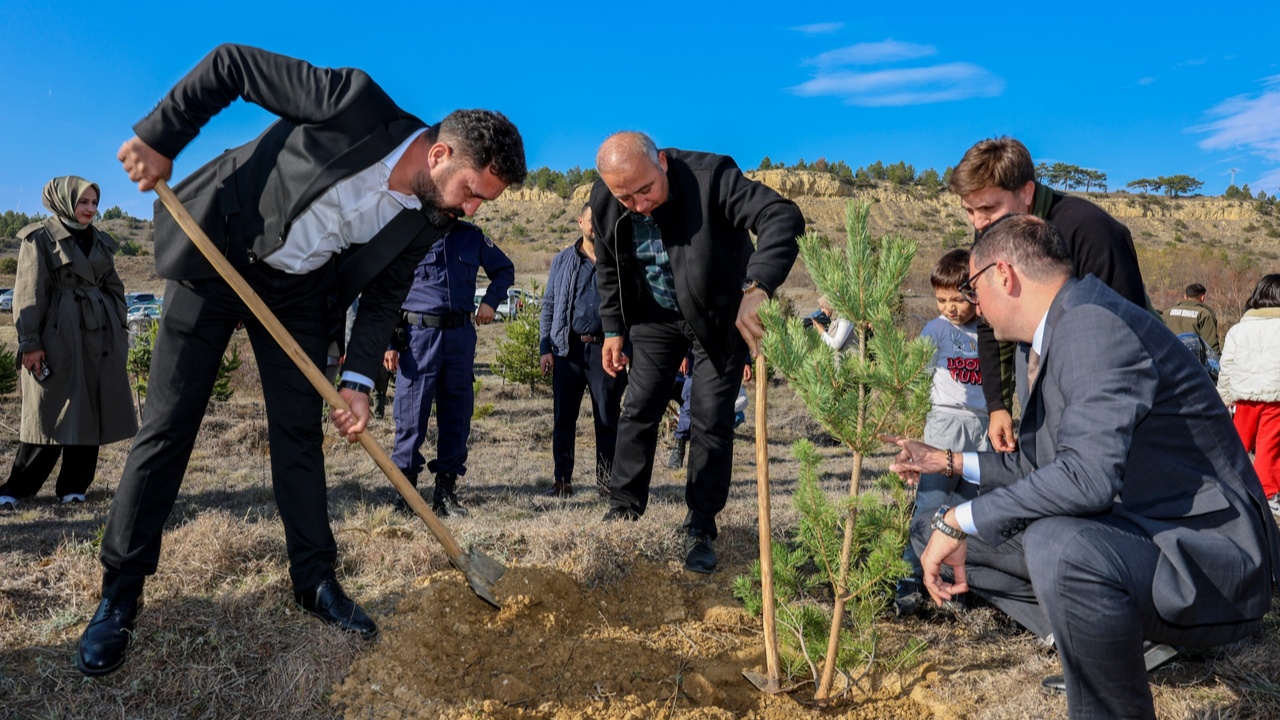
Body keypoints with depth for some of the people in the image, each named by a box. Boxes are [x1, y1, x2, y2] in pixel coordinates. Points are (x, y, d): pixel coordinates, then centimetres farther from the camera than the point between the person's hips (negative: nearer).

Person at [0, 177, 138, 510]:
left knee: (90, 411, 5)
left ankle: (74, 486, 13)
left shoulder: (101, 241, 16)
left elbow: (114, 289, 19)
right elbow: (30, 293, -6)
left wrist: (121, 333, 12)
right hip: (58, 334, -5)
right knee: (52, 412, -4)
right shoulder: (40, 237, 0)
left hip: (99, 336, 5)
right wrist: (30, 341, -13)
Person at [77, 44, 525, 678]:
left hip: (299, 289, 4)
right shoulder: (355, 103, -27)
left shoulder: (429, 219, -11)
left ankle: (315, 580, 16)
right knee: (168, 424, -2)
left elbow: (384, 295, -1)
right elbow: (229, 65, -17)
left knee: (300, 431, 4)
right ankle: (120, 591, 10)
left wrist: (357, 379, -12)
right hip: (216, 254, -4)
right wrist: (159, 136, -18)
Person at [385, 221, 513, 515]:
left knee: (457, 414, 6)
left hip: (461, 334, 4)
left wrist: (490, 301, 6)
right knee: (411, 414, -3)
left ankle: (446, 490, 15)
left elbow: (505, 269, 24)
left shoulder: (472, 236, 10)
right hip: (419, 333, -3)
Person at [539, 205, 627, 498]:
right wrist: (545, 347, 2)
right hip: (568, 349, 1)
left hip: (604, 347, -1)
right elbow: (548, 306, 12)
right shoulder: (562, 260, 12)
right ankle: (562, 479, 11)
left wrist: (625, 349, -3)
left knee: (608, 417, 3)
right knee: (563, 418, 2)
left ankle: (608, 478, 13)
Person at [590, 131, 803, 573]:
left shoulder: (709, 175, -32)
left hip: (721, 315, -3)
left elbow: (784, 217, -42)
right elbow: (609, 267, 3)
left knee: (712, 421, -2)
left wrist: (756, 289, -55)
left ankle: (700, 531, 10)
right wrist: (613, 328, 3)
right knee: (639, 409, 4)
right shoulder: (604, 202, -16)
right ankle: (623, 509, 20)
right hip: (654, 314, 4)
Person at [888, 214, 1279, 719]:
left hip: (1208, 552, -10)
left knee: (1058, 543, -40)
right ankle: (1096, 648, 17)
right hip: (1131, 534, 10)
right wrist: (950, 463, 20)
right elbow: (1042, 468, 18)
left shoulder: (1094, 322, -21)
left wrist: (958, 521, -25)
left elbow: (1087, 474, -33)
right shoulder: (1067, 330, 10)